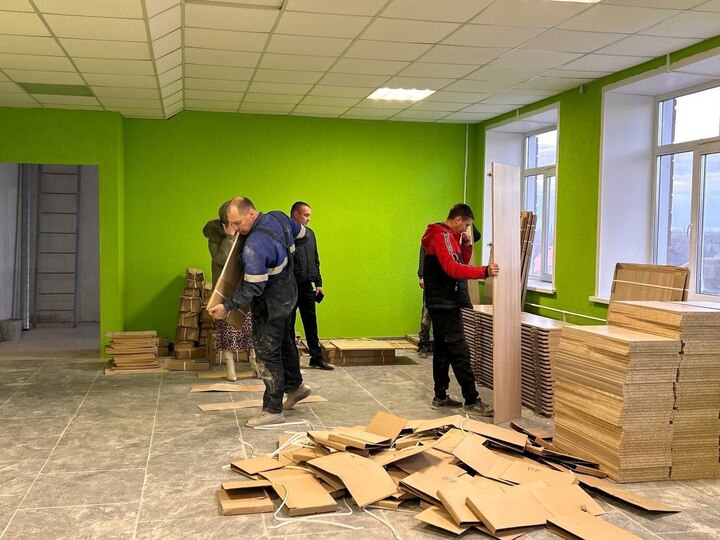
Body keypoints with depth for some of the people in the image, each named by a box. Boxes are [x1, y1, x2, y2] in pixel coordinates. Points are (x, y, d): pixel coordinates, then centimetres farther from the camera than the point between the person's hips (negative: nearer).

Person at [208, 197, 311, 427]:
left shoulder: (254, 247, -32)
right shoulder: (278, 217, -7)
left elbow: (253, 287, -28)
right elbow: (300, 232, 14)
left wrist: (228, 307, -20)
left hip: (270, 304, -10)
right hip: (288, 291, 10)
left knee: (267, 355, 0)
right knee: (285, 341, 26)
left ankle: (273, 410, 8)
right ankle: (295, 385, 44)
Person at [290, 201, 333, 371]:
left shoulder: (310, 233, 12)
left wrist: (318, 282, 13)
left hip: (307, 287, 6)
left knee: (311, 324, 11)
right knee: (288, 324, 4)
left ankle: (316, 358, 18)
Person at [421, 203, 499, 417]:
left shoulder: (447, 236, 18)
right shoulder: (442, 236, -15)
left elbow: (460, 263, 21)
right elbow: (453, 268, -28)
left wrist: (467, 246, 5)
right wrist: (484, 271, -35)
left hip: (440, 303, 11)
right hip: (445, 303, -11)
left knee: (442, 349, 13)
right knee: (460, 352, -10)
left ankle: (440, 397, 19)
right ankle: (472, 401, -8)